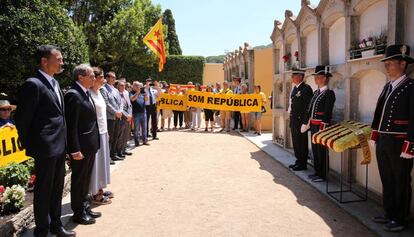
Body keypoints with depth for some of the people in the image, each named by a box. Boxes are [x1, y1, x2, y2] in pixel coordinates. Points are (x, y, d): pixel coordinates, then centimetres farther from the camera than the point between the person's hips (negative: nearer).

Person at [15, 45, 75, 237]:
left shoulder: (54, 83, 11)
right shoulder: (33, 84, -16)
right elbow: (22, 118, -13)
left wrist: (64, 141, 15)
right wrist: (28, 145, -4)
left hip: (59, 145, 8)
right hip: (45, 147, -8)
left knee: (57, 188, 18)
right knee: (43, 190, 6)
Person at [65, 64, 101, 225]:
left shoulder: (86, 93, 11)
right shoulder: (73, 95, -18)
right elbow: (71, 126, -21)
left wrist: (95, 143, 13)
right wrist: (75, 150, -22)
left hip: (90, 145, 9)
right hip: (81, 147, -9)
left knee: (86, 180, 19)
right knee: (79, 180, 7)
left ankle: (85, 208, 34)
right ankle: (78, 213, 21)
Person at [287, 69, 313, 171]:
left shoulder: (306, 88, -13)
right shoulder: (294, 88, 13)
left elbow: (308, 106, -18)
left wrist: (305, 122, -21)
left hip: (301, 120, -9)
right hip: (294, 120, 9)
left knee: (302, 143, 1)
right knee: (296, 142, 16)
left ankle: (303, 164, 12)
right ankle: (298, 161, 28)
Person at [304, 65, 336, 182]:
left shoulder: (329, 93, -11)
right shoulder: (316, 92, 14)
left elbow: (327, 113, -16)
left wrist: (322, 128, -19)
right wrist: (306, 123, 15)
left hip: (322, 125, -8)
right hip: (313, 125, 8)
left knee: (322, 150, 0)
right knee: (315, 149, 14)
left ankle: (322, 175, 11)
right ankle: (317, 172, 26)